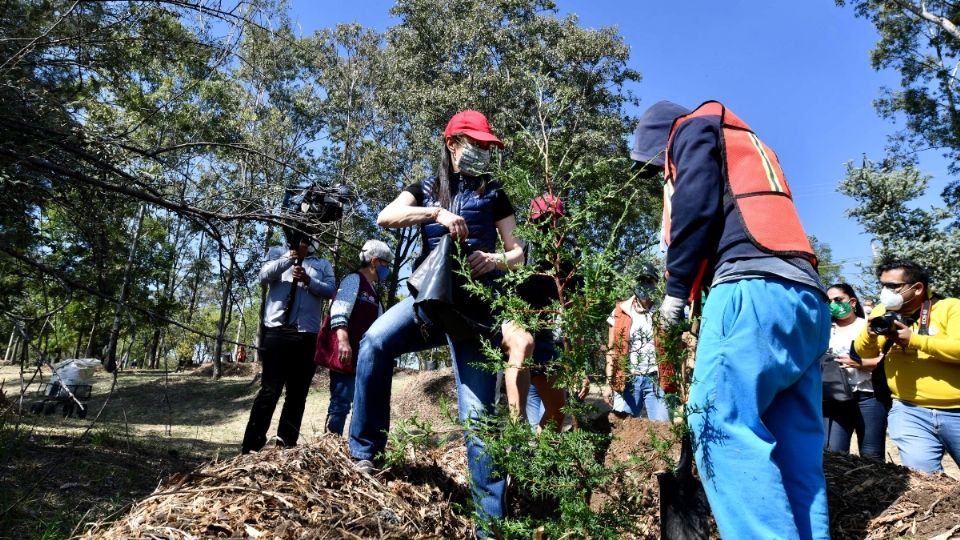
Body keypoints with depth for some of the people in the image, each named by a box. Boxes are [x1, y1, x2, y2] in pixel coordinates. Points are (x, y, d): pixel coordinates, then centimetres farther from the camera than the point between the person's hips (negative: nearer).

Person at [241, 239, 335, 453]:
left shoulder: (323, 264, 19)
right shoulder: (278, 253, 17)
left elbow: (330, 291, 3)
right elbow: (263, 277, -1)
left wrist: (309, 281, -13)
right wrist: (290, 257, -12)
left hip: (307, 335, 2)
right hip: (277, 330, -2)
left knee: (298, 393, 4)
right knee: (270, 390, -7)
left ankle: (286, 445, 10)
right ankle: (250, 448, -3)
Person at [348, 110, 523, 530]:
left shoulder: (493, 194, 12)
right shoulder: (426, 190, 13)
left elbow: (517, 252, 9)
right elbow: (385, 217, -5)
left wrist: (495, 261, -14)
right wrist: (435, 213, -19)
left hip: (475, 305, -1)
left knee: (477, 411, -7)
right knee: (374, 342, -27)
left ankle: (491, 519, 3)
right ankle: (364, 449, -8)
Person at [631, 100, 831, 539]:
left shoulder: (694, 129, 13)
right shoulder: (747, 146, 38)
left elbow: (696, 207, -6)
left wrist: (676, 288, 0)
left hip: (755, 288, -9)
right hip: (805, 298, 9)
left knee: (721, 427, -15)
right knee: (797, 450, 4)